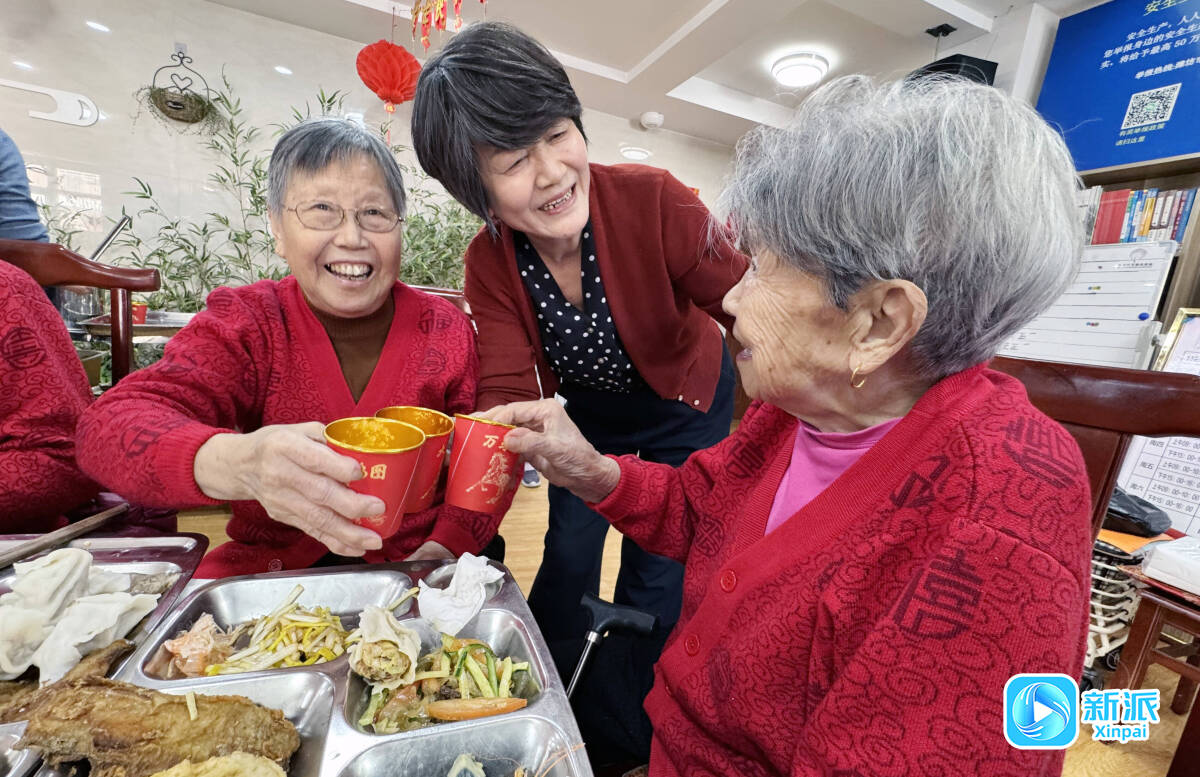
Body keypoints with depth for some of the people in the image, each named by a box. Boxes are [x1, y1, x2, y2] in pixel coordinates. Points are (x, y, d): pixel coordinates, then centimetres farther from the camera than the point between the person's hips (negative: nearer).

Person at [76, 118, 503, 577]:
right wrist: (237, 463, -37)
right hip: (269, 571, -1)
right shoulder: (243, 323, -2)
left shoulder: (447, 331, -3)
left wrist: (444, 548, -20)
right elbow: (110, 428, -15)